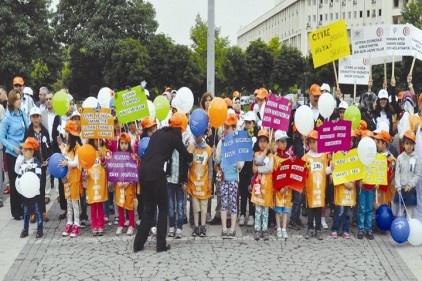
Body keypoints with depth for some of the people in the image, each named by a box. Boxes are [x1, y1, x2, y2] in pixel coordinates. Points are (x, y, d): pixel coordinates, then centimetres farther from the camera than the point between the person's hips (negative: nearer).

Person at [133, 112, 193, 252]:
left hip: (143, 171, 6)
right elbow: (187, 158, 10)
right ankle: (161, 244, 9)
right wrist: (190, 152, 32)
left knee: (148, 208, 16)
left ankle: (138, 243, 15)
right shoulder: (174, 137, 2)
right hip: (156, 173, -6)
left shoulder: (158, 133, 19)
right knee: (163, 208, 9)